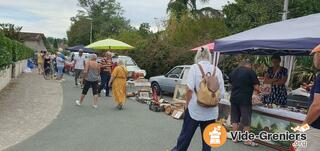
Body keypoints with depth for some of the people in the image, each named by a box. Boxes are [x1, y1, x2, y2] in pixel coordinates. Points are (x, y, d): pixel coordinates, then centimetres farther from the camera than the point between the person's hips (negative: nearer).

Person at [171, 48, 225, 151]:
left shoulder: (195, 67, -7)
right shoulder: (217, 70, 3)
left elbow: (190, 89, -16)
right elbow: (221, 94, 3)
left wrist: (188, 104, -1)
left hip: (194, 110, -2)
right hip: (211, 112, 3)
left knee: (185, 136, 14)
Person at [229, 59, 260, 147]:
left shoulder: (233, 72, 9)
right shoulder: (250, 72, -8)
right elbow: (256, 87, -10)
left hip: (234, 98, 5)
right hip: (245, 99, -5)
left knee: (235, 119, 12)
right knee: (246, 120, 3)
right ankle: (247, 140, 9)